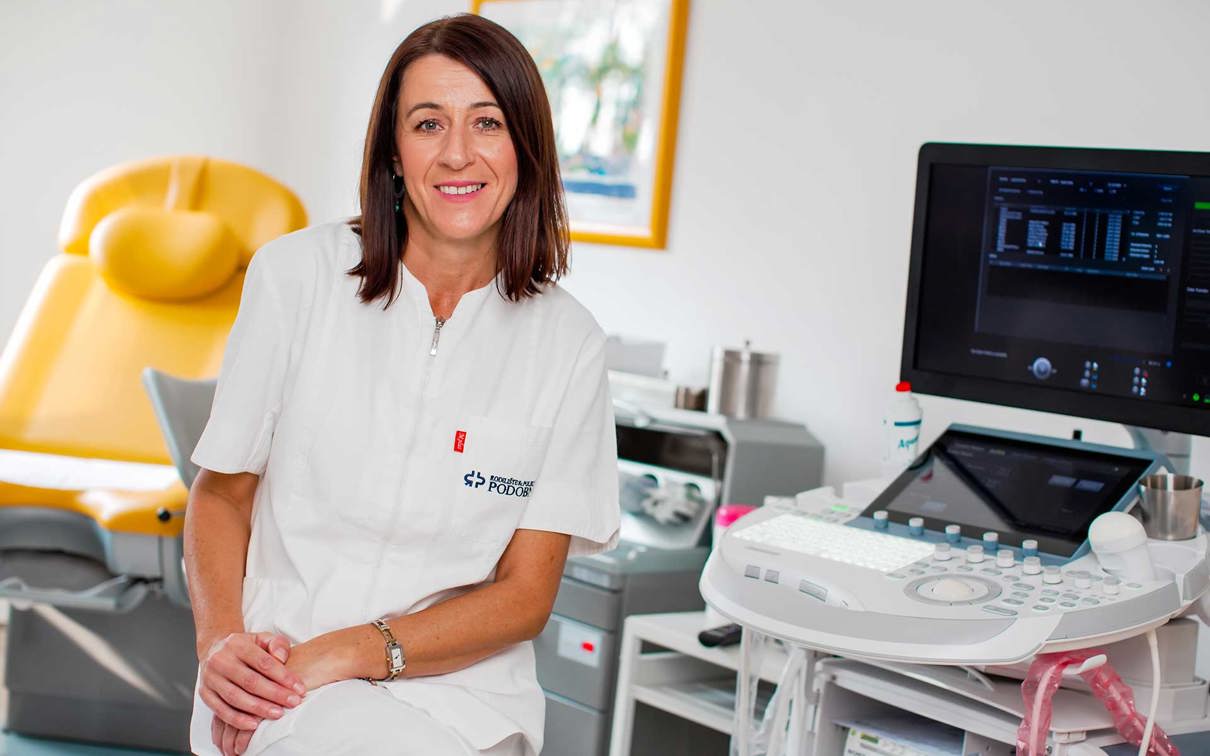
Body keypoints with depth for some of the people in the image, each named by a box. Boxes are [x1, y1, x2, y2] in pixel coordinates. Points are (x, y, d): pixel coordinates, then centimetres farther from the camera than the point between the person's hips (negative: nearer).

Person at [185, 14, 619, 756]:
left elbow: (526, 597, -1)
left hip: (461, 681, 2)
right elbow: (222, 493, 8)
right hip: (282, 664, -1)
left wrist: (352, 652, -15)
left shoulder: (567, 344, 1)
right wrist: (221, 640, -11)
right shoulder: (298, 274, 1)